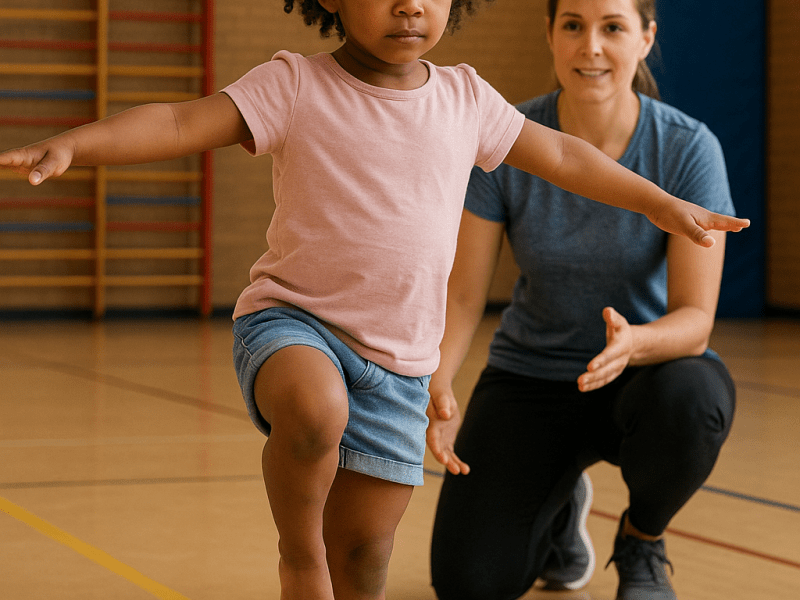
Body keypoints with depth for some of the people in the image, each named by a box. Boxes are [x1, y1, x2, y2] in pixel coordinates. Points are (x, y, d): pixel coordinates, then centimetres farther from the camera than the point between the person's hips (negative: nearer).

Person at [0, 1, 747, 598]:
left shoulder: (464, 100, 6)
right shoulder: (296, 87, -8)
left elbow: (562, 156, 19)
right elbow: (182, 122, -18)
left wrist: (663, 205, 26)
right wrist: (72, 146, -33)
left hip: (397, 359, 4)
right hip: (292, 316, -4)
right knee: (315, 409, -38)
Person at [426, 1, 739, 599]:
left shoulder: (688, 149, -18)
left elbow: (696, 318, -21)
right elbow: (463, 294, -11)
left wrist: (633, 343, -44)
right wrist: (438, 386, -31)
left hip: (647, 370, -1)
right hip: (531, 377, 1)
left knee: (690, 396, -39)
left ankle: (642, 541, -3)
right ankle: (560, 501, 22)